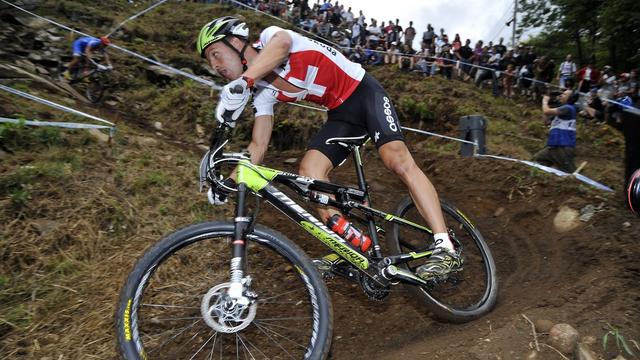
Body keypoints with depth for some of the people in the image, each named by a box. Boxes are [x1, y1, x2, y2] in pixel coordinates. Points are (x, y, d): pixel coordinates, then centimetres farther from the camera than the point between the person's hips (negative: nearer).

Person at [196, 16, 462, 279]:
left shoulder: (269, 37, -11)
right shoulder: (261, 92, 4)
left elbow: (282, 43, -38)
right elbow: (258, 146, -1)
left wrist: (241, 82, -51)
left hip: (364, 93, -6)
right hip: (340, 114, 6)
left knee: (398, 160, -24)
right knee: (309, 169, -14)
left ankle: (446, 248, -20)